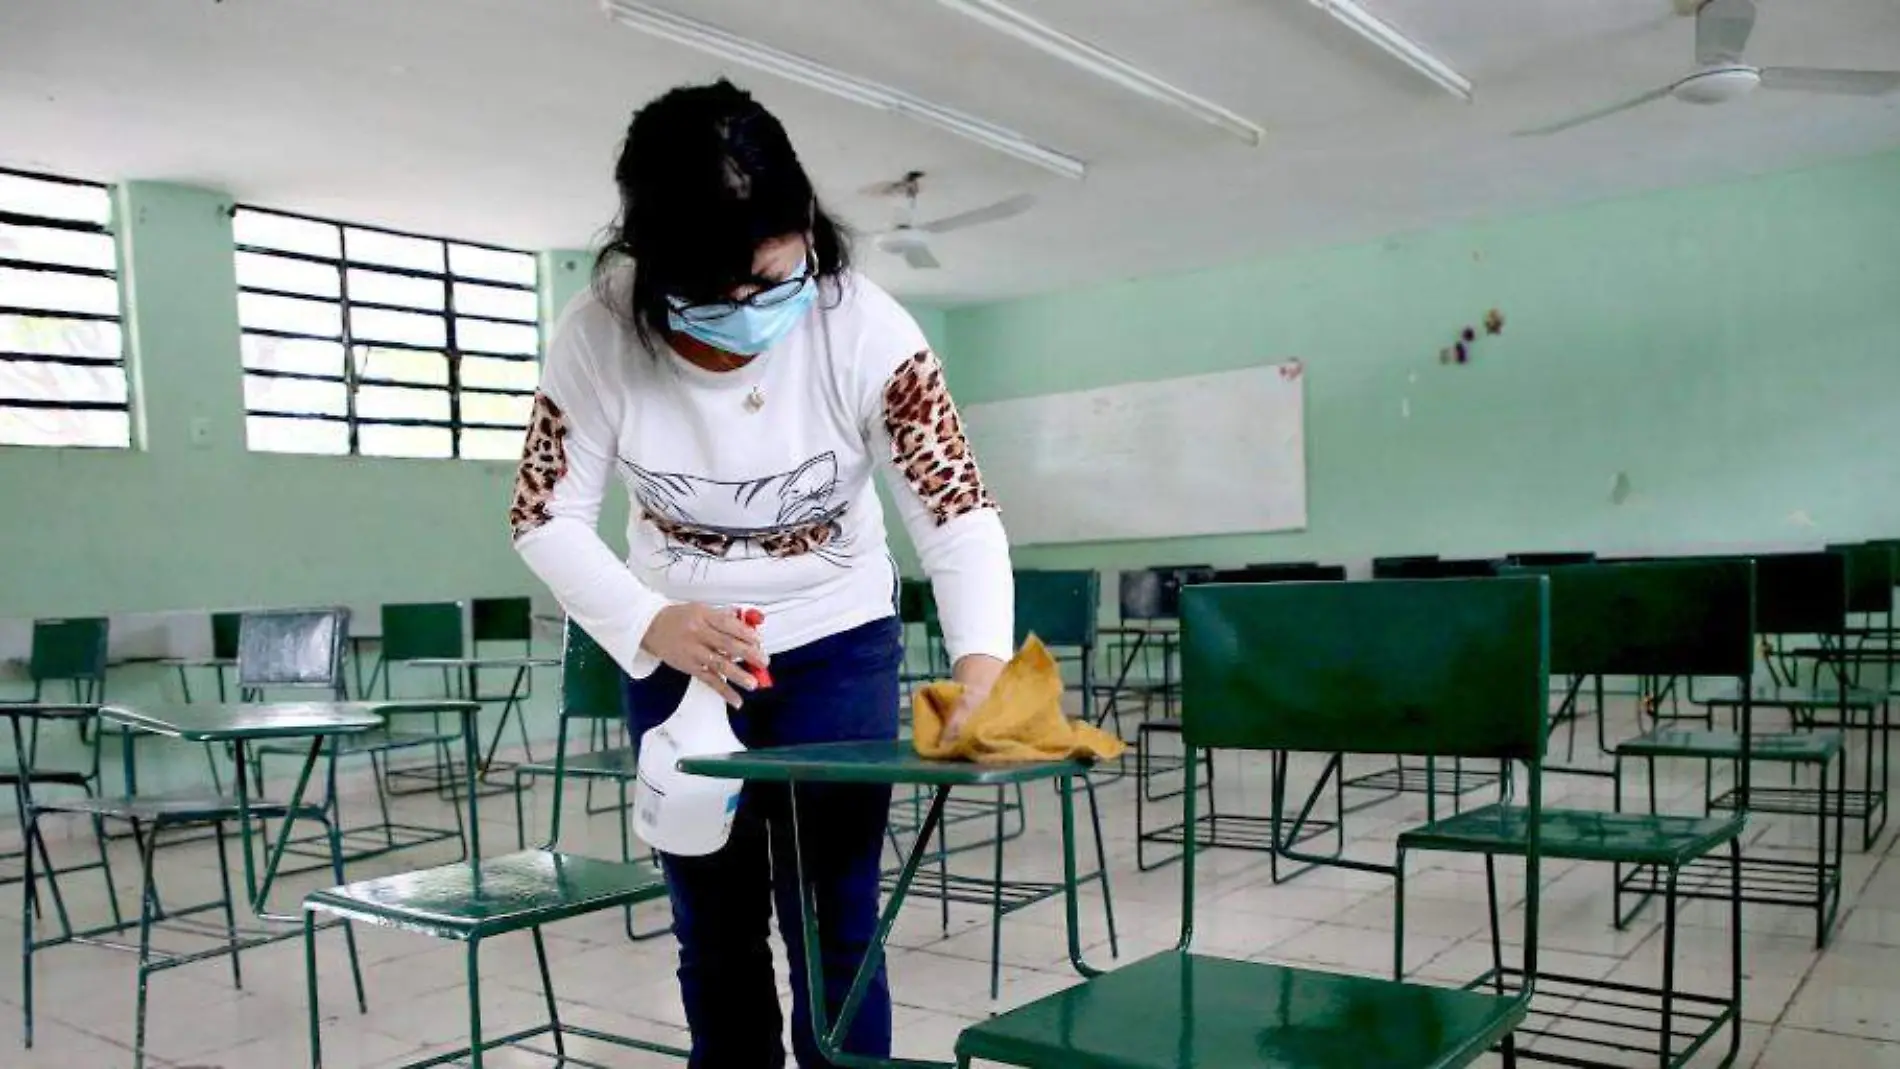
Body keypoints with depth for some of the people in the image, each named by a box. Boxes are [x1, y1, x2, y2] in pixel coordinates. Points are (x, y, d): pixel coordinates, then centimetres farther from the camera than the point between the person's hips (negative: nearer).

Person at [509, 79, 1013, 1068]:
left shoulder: (865, 329, -24)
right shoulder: (601, 334, -20)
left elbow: (958, 511, -25)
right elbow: (546, 517, -14)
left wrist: (982, 665, -43)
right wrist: (650, 624, -33)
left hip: (838, 649, -2)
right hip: (677, 652, 2)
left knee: (832, 926, -2)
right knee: (713, 931, 12)